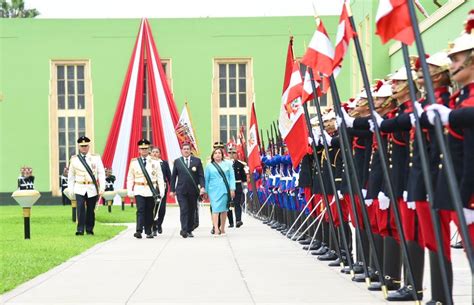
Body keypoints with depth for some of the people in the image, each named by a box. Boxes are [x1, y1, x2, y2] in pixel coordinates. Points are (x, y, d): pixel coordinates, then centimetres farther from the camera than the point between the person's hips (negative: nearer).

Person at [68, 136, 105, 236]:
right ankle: (80, 229, -11)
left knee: (91, 209, 6)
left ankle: (89, 230, 17)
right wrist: (70, 190, 8)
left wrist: (102, 188, -7)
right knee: (80, 208, -14)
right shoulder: (74, 159, 5)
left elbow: (101, 173, 0)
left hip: (93, 189, 0)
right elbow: (71, 176, 11)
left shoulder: (96, 158, 1)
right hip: (80, 189, 0)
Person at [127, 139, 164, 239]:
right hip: (139, 191, -1)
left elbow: (160, 177, 5)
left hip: (151, 191, 1)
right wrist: (129, 191, -1)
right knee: (140, 210, -13)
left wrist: (161, 191, -2)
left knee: (149, 212, 6)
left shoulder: (155, 162, 5)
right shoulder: (134, 162, 5)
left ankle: (148, 232, 14)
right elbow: (130, 178, 7)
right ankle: (139, 231, -19)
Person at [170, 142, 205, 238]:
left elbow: (201, 175, 3)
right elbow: (173, 176, 10)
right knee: (183, 210, -12)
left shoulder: (197, 161, 6)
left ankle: (190, 230, 16)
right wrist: (172, 190, 6)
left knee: (192, 211, 7)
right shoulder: (177, 161, 7)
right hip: (181, 190, -1)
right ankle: (184, 230, -18)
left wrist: (202, 187, -11)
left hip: (193, 191, 1)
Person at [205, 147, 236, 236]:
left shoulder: (227, 164, 11)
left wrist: (232, 189, -2)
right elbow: (206, 179, 10)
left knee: (224, 209, 7)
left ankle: (222, 228, 18)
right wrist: (206, 191, 6)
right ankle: (216, 229, -19)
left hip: (225, 190, 2)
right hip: (214, 191, -2)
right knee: (216, 209, -12)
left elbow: (232, 177, 7)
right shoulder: (209, 166, 9)